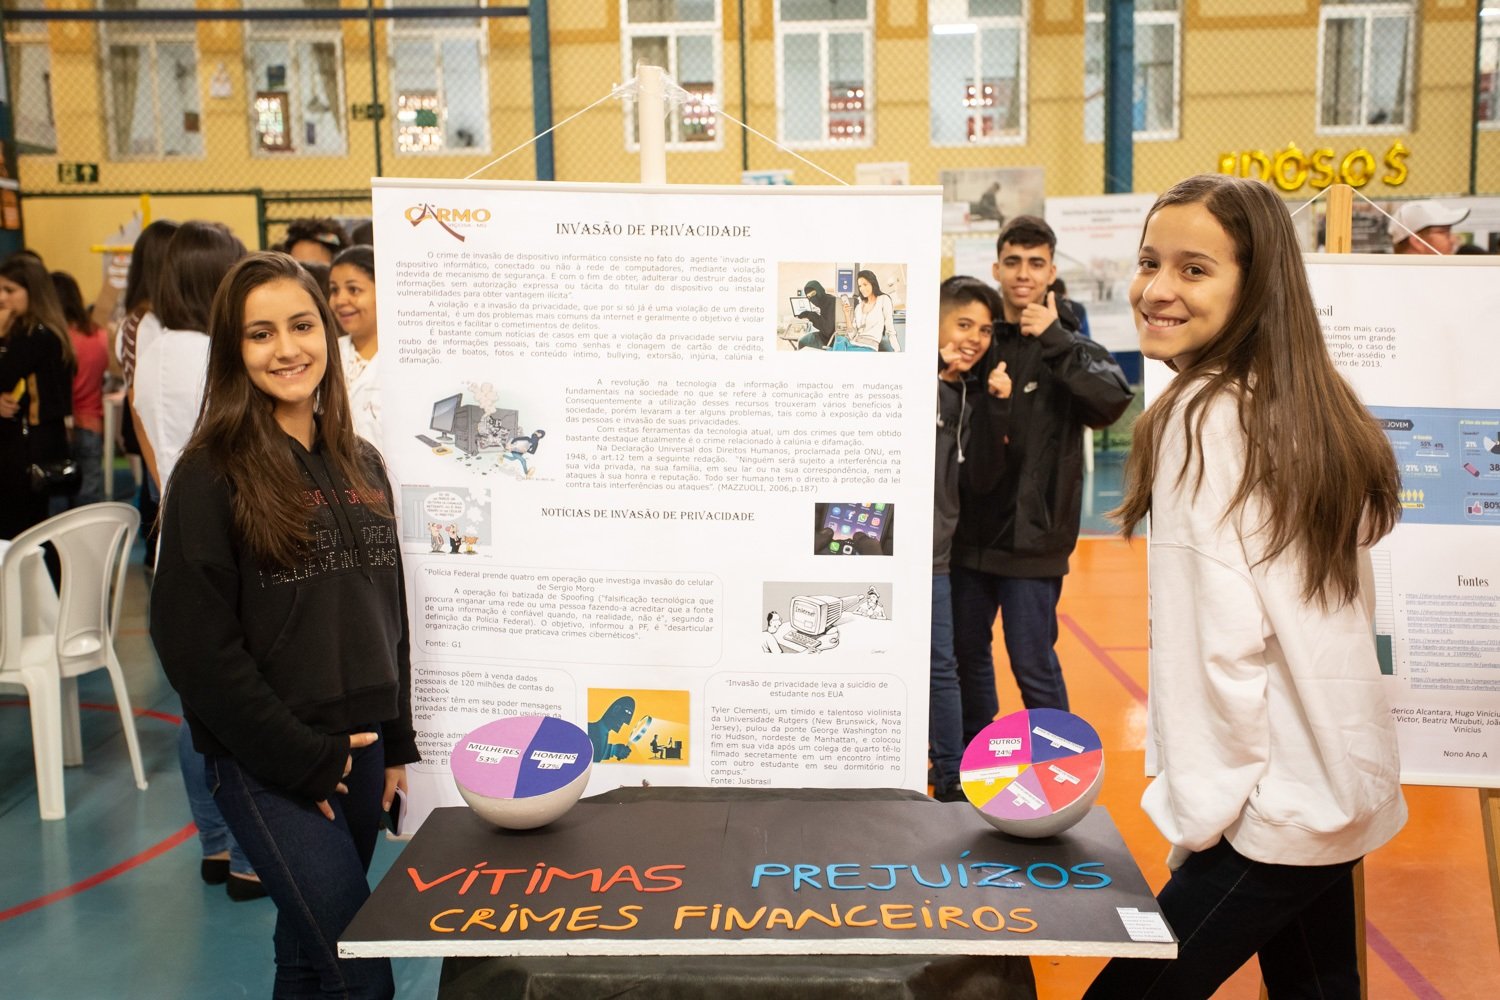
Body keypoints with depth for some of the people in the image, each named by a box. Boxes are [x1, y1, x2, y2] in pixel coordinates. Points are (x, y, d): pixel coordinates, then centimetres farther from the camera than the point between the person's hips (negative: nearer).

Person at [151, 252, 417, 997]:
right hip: (265, 765, -5)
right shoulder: (211, 475, -10)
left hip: (359, 747, 5)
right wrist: (304, 759, -13)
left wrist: (397, 742, 10)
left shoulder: (361, 464, 8)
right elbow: (196, 644, -13)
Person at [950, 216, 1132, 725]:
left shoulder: (1073, 350, -3)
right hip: (970, 531, 4)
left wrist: (1054, 339, -24)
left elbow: (1113, 400, -23)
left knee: (1034, 665, 1)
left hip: (1032, 538, -4)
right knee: (967, 655, 15)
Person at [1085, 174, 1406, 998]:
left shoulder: (1206, 415, -17)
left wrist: (1203, 808, -12)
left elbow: (1224, 638, -21)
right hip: (1341, 793, 9)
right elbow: (1345, 606, 14)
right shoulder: (1314, 408, 8)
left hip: (1277, 811, -9)